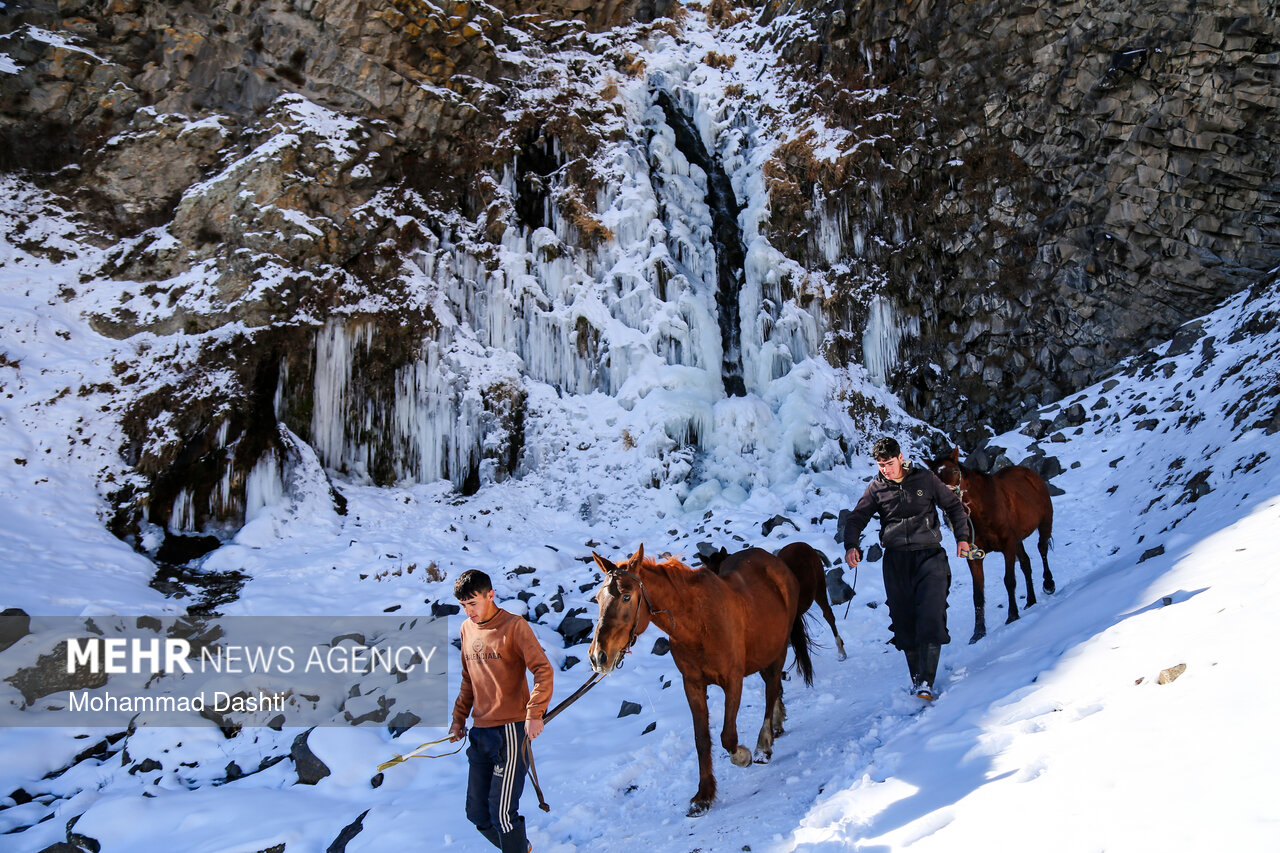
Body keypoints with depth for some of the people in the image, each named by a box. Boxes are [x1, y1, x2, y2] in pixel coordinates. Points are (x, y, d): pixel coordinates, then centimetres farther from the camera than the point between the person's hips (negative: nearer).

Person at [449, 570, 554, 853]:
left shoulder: (514, 626, -10)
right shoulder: (466, 629, 11)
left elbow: (543, 670, -15)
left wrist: (534, 714, -23)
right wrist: (458, 718, 19)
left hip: (509, 730, -7)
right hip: (479, 733, 7)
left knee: (502, 813, -7)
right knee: (477, 812, 13)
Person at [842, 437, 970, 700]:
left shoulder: (925, 479, 4)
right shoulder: (876, 488, 7)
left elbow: (953, 505, 13)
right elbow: (857, 518, 5)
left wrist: (961, 536, 3)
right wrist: (851, 545, -12)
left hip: (929, 555, -2)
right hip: (896, 560, 2)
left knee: (931, 616, -13)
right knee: (903, 620, 3)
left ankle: (925, 682, -14)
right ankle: (916, 675, 18)